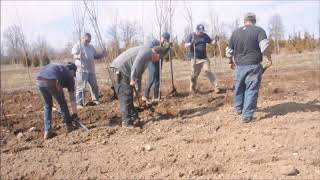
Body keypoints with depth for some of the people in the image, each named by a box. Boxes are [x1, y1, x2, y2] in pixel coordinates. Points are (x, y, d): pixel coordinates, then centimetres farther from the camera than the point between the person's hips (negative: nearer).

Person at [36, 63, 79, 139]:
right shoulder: (69, 76, 23)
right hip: (52, 81, -5)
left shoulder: (58, 67, 38)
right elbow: (72, 97, 22)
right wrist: (75, 114, 27)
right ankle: (69, 126, 28)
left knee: (47, 105, 23)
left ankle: (47, 131, 21)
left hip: (39, 81, 5)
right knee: (62, 103, 19)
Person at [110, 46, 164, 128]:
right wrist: (133, 79, -24)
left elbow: (139, 74, 30)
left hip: (119, 69, 10)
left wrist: (138, 89, 32)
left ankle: (133, 116, 27)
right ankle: (126, 122, -3)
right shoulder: (147, 51, -6)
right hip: (120, 69, -10)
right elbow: (136, 64, -23)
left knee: (129, 95, 17)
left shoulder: (147, 56, 24)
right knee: (126, 97, -8)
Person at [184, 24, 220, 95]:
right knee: (194, 75, 1)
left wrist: (215, 40, -8)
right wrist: (191, 43, -29)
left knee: (208, 72, -4)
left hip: (204, 58, 2)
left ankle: (216, 87, -2)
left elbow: (211, 42, 14)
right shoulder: (191, 35, -2)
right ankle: (192, 90, 12)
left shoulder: (205, 35, 9)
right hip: (195, 59, -2)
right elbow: (185, 45, -9)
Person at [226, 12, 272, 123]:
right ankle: (247, 115, -2)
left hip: (239, 66, 4)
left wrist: (232, 62, 29)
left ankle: (238, 108, 38)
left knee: (239, 87, 21)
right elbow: (265, 46, -20)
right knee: (251, 90, 0)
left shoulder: (235, 33, 9)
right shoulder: (259, 30, -3)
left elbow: (229, 51, 14)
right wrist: (269, 58, -6)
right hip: (254, 66, -4)